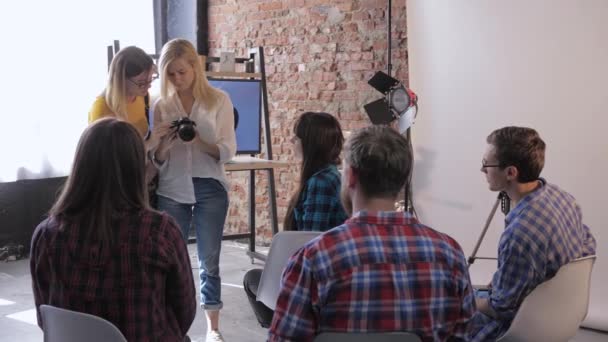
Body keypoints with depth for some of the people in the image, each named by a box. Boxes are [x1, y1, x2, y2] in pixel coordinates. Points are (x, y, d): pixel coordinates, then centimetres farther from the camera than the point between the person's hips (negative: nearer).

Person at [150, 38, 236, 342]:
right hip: (171, 190, 2)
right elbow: (157, 161, 4)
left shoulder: (219, 100, -2)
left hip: (210, 188, -2)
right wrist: (163, 143, -18)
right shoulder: (162, 106, 4)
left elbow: (228, 151, -6)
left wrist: (199, 142, -23)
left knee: (209, 260, 4)